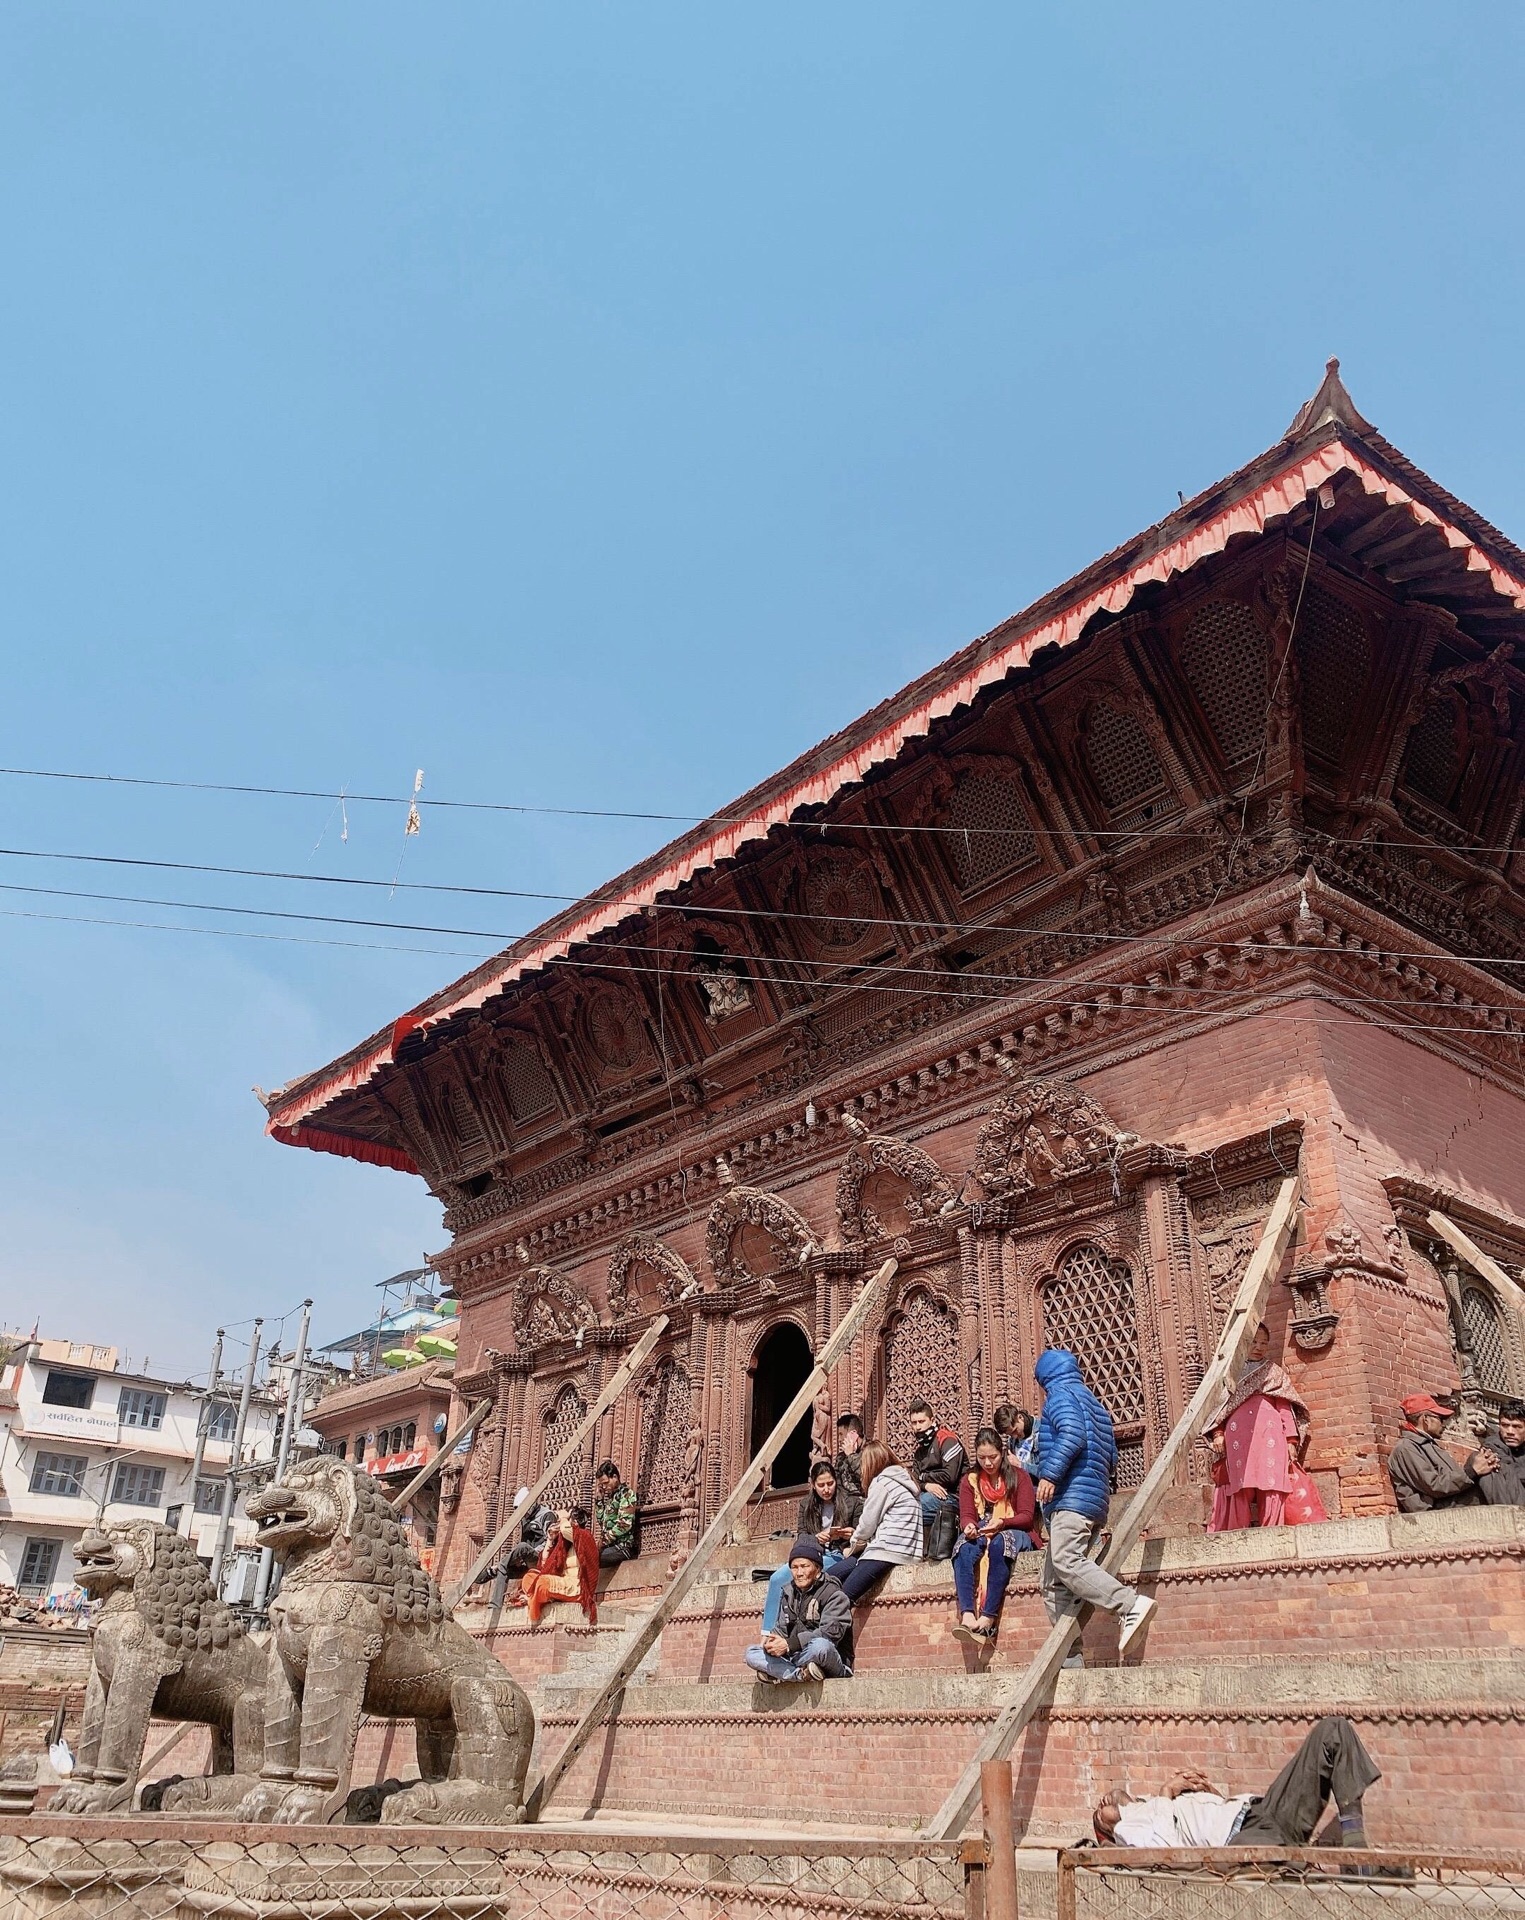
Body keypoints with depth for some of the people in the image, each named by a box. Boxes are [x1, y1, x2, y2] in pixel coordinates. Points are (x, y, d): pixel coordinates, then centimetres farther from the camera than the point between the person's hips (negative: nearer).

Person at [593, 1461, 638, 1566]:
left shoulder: (626, 1493, -5)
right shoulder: (610, 1496, 19)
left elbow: (625, 1524, -16)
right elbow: (600, 1521, 18)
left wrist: (604, 1540, -13)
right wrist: (598, 1497, 14)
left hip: (623, 1547, -8)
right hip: (610, 1546, 8)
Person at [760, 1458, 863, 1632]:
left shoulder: (852, 1502, 3)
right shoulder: (806, 1505, 13)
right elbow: (801, 1537, 7)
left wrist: (851, 1535, -20)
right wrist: (816, 1538, -16)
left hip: (837, 1556, -5)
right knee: (776, 1578, -24)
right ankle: (767, 1636, -21)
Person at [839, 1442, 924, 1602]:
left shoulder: (881, 1481, -4)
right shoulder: (903, 1480, 22)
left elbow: (867, 1523, -3)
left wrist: (853, 1546, 14)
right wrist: (858, 1537, 28)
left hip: (888, 1550, -9)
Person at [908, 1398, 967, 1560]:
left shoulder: (947, 1439, -7)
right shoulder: (919, 1448, 20)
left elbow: (950, 1476, -18)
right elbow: (914, 1479, 9)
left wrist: (923, 1477, -4)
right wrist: (926, 1485, -14)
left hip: (952, 1496, -8)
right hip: (932, 1493, 9)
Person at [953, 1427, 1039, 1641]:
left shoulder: (1018, 1476, 5)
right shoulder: (969, 1481, 13)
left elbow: (1027, 1516, -3)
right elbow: (966, 1515, 4)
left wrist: (1002, 1523, -23)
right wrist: (969, 1526, -21)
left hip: (1015, 1533, -2)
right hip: (980, 1534, 3)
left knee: (998, 1544, -39)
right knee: (964, 1550, -34)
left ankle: (988, 1618, -44)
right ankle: (967, 1615, -49)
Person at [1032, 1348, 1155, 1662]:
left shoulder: (1060, 1395, 0)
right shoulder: (1093, 1402, 27)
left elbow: (1072, 1434, -19)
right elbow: (1111, 1457, 25)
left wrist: (1050, 1473, -21)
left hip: (1072, 1496, -10)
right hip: (1094, 1498, 10)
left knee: (1066, 1560, -26)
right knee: (1054, 1586, 6)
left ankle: (1131, 1604, -34)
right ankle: (1070, 1657, 0)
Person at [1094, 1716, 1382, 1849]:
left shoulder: (1159, 1803, 40)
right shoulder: (1127, 1830, 18)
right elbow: (1163, 1846, -6)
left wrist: (1210, 1791, 15)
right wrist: (1167, 1793, 7)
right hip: (1241, 1834, -8)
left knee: (1332, 1729, -3)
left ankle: (1353, 1839, -19)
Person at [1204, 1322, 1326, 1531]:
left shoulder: (1274, 1372, 20)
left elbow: (1284, 1408, 14)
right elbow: (1219, 1405, 13)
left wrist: (1291, 1440, 3)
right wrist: (1218, 1434, 0)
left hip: (1269, 1436, 0)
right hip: (1238, 1439, 0)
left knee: (1270, 1486, -11)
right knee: (1240, 1489, -9)